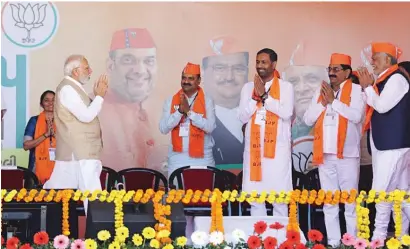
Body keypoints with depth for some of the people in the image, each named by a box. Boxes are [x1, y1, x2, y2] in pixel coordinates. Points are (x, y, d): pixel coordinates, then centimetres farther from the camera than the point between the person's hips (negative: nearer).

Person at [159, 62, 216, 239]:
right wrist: (180, 111, -15)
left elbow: (209, 127, -12)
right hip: (177, 158, 2)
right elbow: (163, 128, -3)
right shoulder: (171, 101, 5)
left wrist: (189, 111, -18)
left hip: (202, 159, -1)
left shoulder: (207, 101, 0)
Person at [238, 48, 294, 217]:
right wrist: (256, 97, -8)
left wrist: (264, 96, -12)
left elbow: (287, 113, -13)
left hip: (277, 148, -3)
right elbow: (242, 117, 4)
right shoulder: (248, 87, 11)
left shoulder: (286, 87, 2)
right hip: (253, 147, 3)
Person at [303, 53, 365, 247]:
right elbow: (308, 119, 9)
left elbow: (356, 115, -16)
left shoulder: (356, 90, -1)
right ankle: (333, 242, 13)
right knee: (329, 202, 8)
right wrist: (323, 103, -5)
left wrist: (333, 101, -11)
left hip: (347, 154, -5)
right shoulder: (321, 91, 14)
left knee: (350, 201, -1)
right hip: (325, 154, 5)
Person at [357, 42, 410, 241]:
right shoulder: (383, 80, 15)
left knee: (382, 190, -9)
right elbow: (375, 108, 17)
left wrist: (368, 87, -8)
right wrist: (368, 88, 6)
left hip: (393, 144, -9)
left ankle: (380, 235, -5)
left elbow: (382, 106, -19)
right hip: (383, 143, 9)